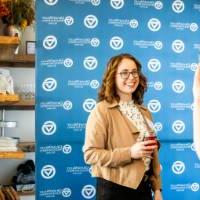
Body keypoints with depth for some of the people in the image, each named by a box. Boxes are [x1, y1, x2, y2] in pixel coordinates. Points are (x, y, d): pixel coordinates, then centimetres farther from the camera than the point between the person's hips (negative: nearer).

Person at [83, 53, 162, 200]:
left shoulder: (144, 112, 9)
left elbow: (153, 153, 13)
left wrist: (157, 188, 9)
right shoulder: (102, 110, -11)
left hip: (143, 187, 6)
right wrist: (130, 152, -23)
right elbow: (91, 154, -17)